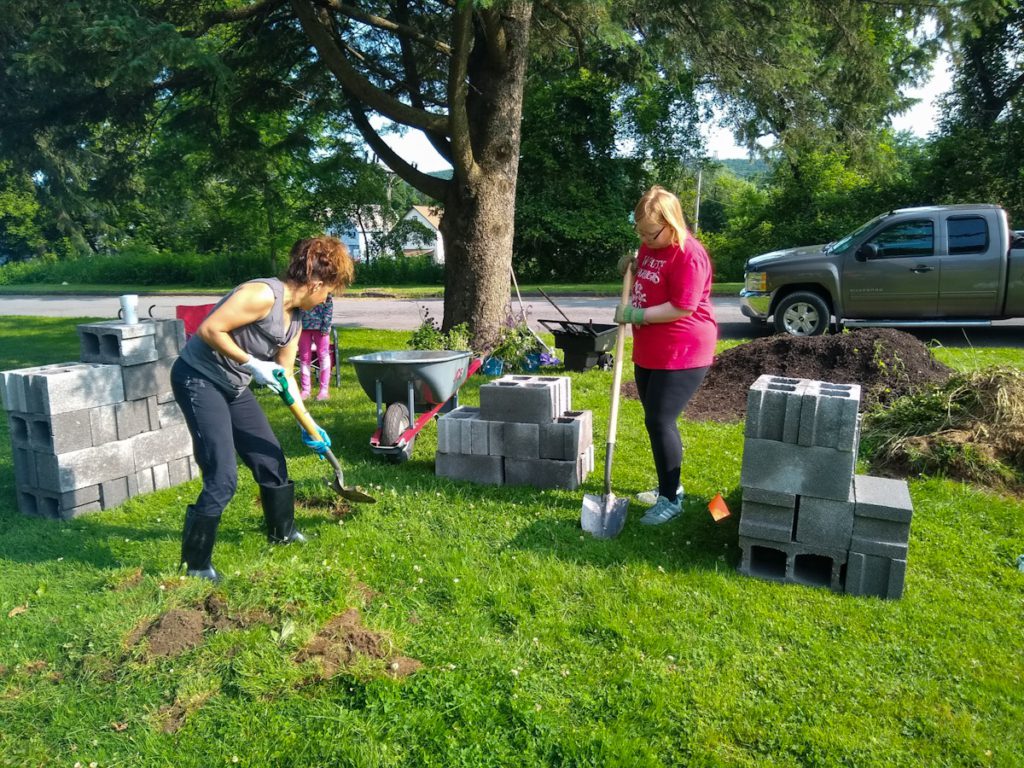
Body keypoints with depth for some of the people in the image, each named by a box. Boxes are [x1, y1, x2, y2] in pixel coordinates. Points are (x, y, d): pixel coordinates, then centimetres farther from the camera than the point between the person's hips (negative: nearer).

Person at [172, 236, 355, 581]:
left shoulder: (294, 318, 6)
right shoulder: (262, 294, -23)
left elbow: (286, 376, 12)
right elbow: (209, 329, -25)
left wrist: (307, 426, 11)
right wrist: (252, 364, -22)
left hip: (233, 386, 9)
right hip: (198, 379, -9)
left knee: (271, 458, 15)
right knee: (223, 478, -11)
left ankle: (282, 532, 38)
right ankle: (195, 563, 8)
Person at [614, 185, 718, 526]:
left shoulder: (689, 255, -19)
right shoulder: (649, 247, 9)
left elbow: (682, 308, -24)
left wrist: (636, 314, -21)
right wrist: (631, 270, 3)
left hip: (682, 354, -9)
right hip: (648, 352, 9)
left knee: (660, 421, -10)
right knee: (656, 420, 15)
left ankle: (671, 499, 5)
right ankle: (668, 486, 31)